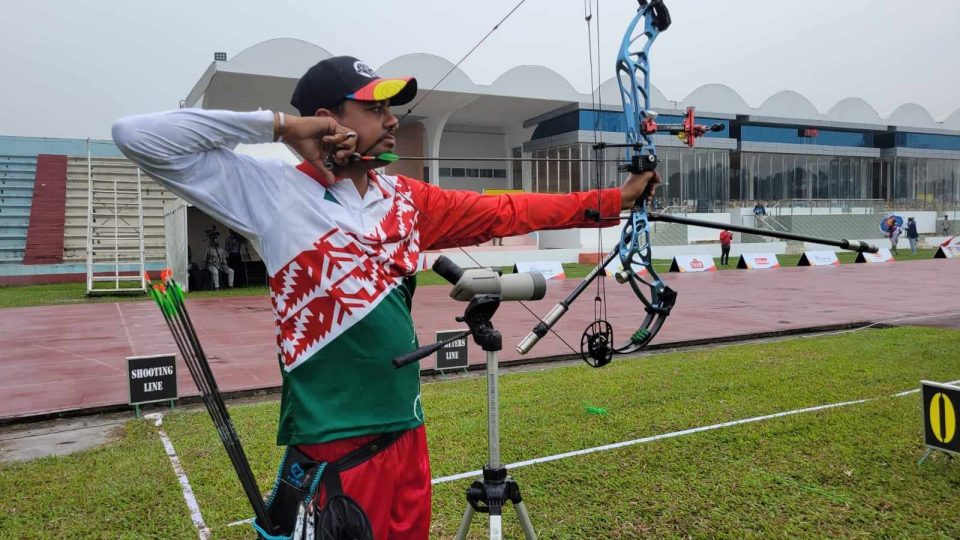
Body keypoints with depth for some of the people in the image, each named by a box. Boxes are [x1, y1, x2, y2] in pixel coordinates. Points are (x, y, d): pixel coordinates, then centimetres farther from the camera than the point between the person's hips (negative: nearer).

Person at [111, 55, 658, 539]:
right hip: (333, 443, -6)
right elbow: (137, 136, -10)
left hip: (407, 433, 6)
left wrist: (615, 200, 10)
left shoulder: (406, 197, 8)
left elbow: (508, 212, 10)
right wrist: (277, 125, -14)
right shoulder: (273, 189, -8)